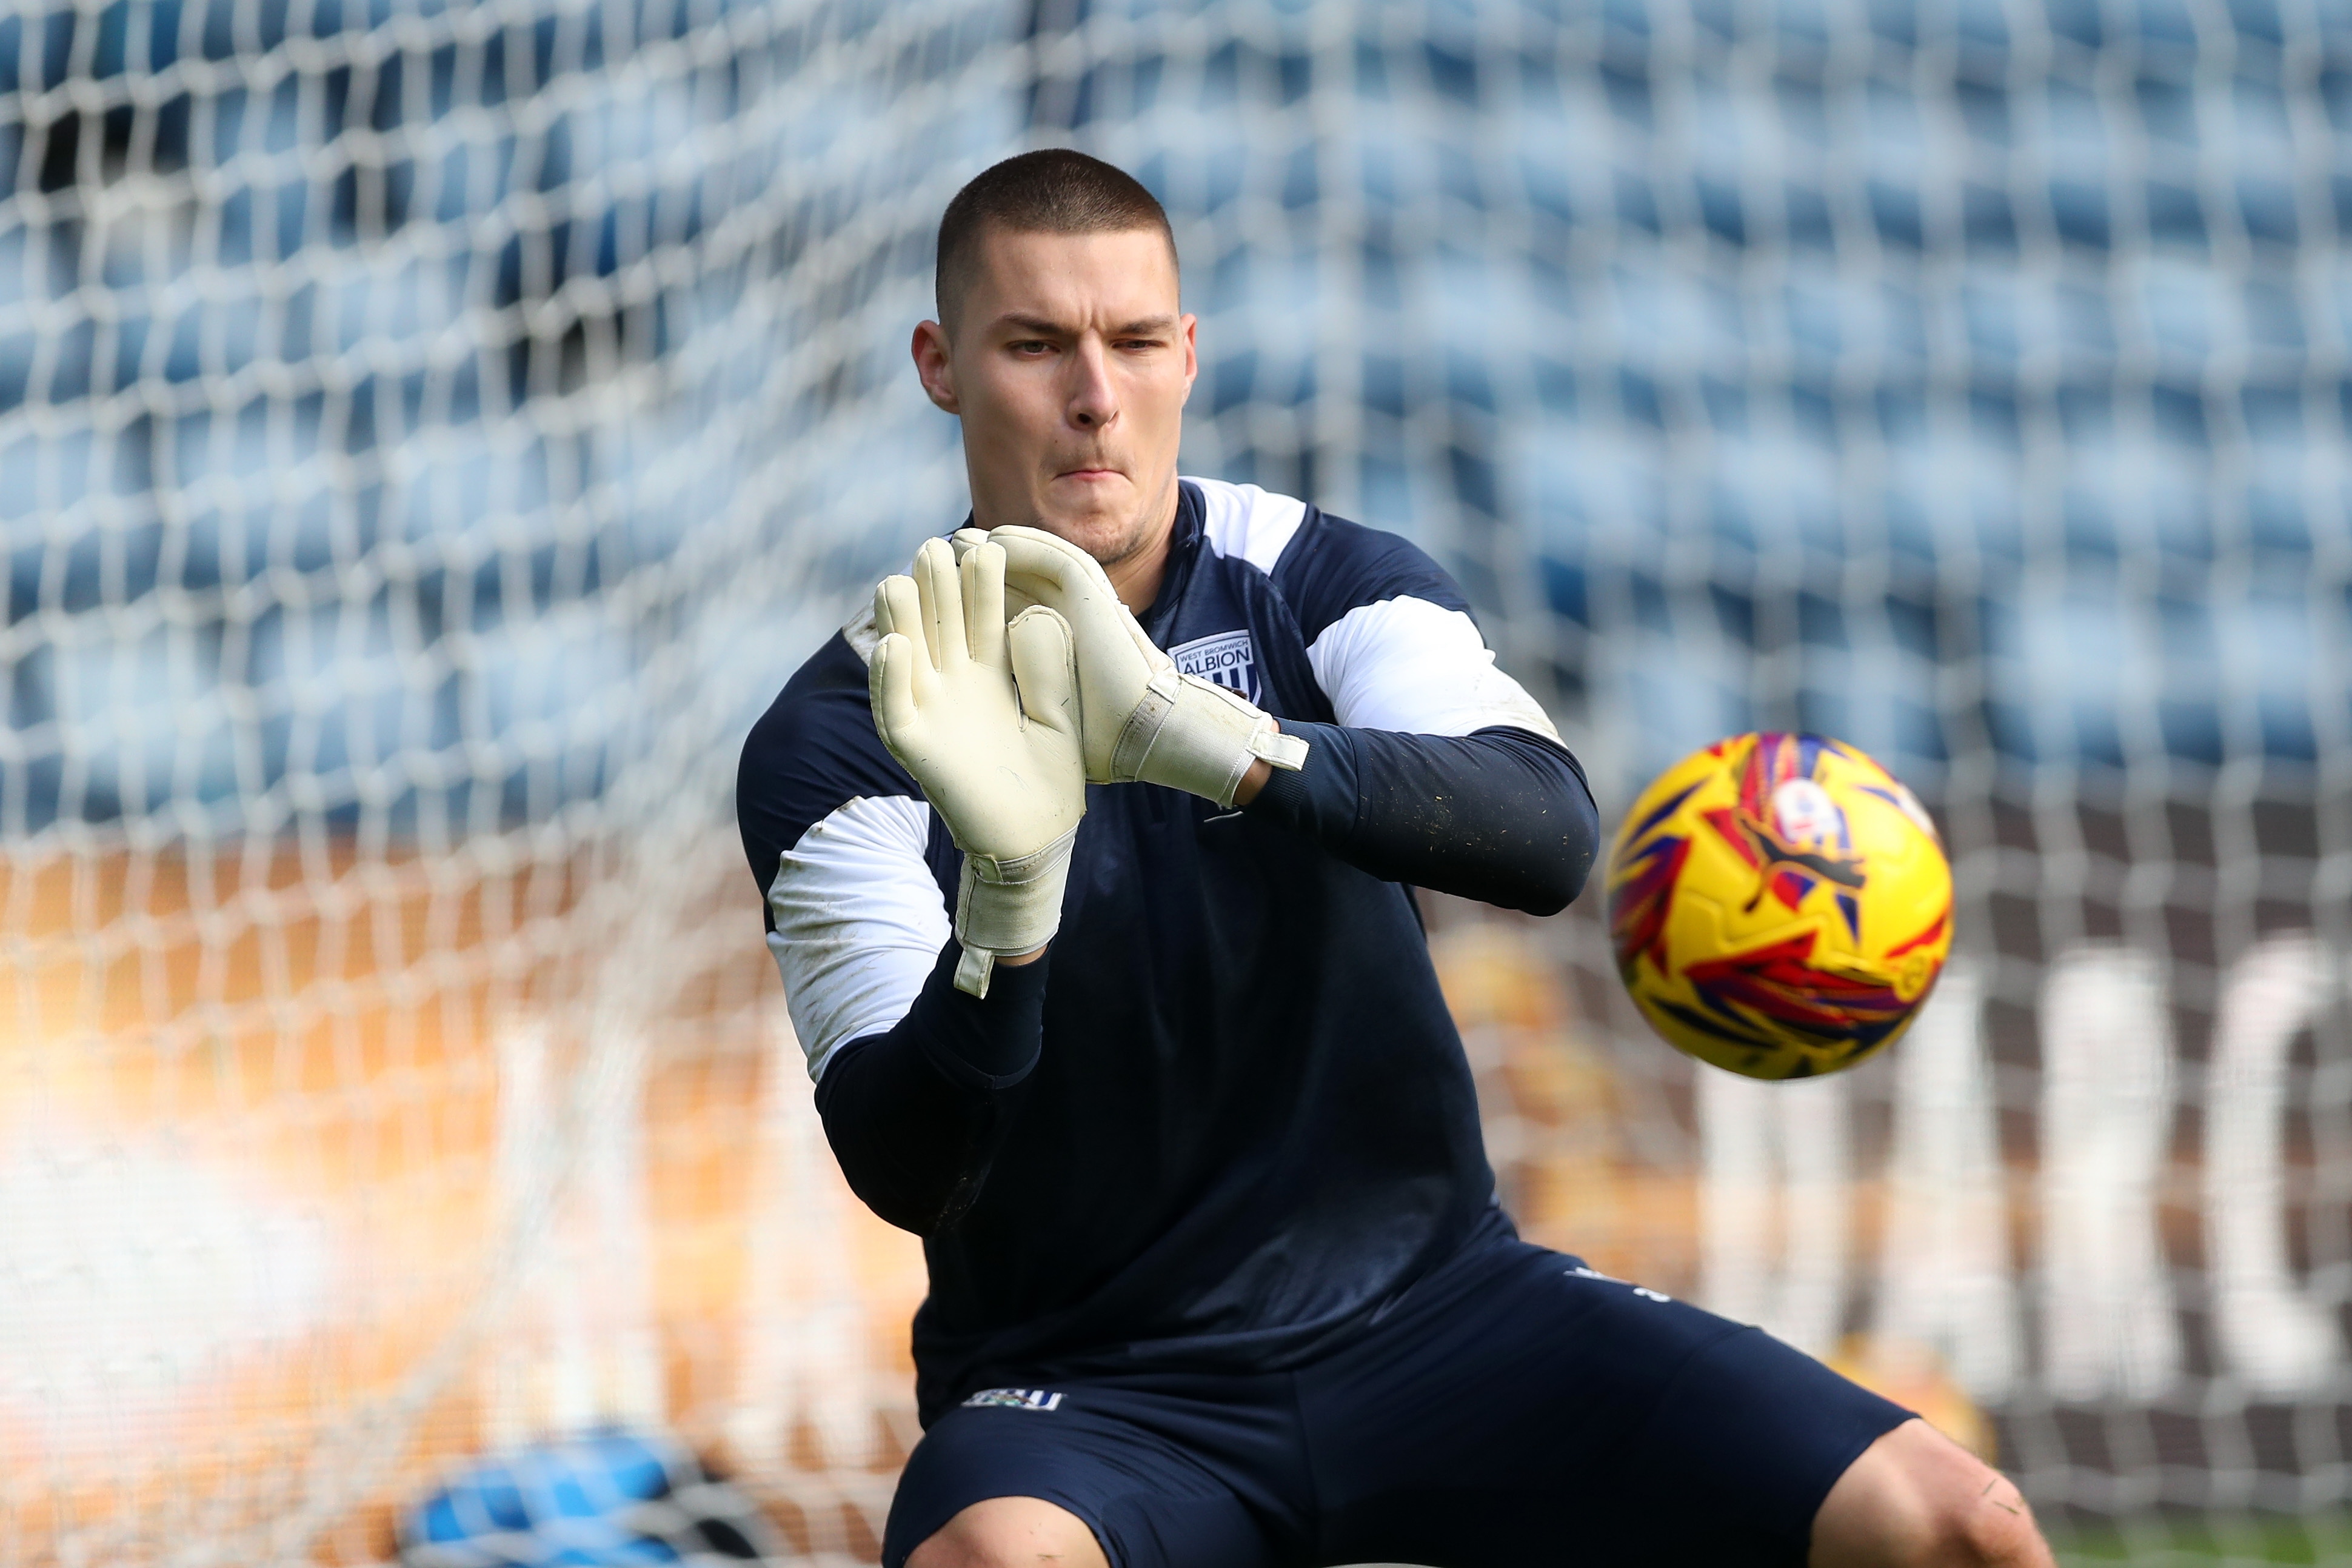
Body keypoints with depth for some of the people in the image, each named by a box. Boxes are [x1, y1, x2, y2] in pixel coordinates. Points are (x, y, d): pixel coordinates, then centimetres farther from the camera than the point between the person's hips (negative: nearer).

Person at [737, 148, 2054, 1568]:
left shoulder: (1329, 586, 2)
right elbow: (901, 1174, -17)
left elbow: (1549, 834, -20)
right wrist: (1010, 886, -37)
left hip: (1429, 1301, 3)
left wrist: (1199, 734, -36)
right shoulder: (837, 742, -5)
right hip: (1083, 1383, -2)